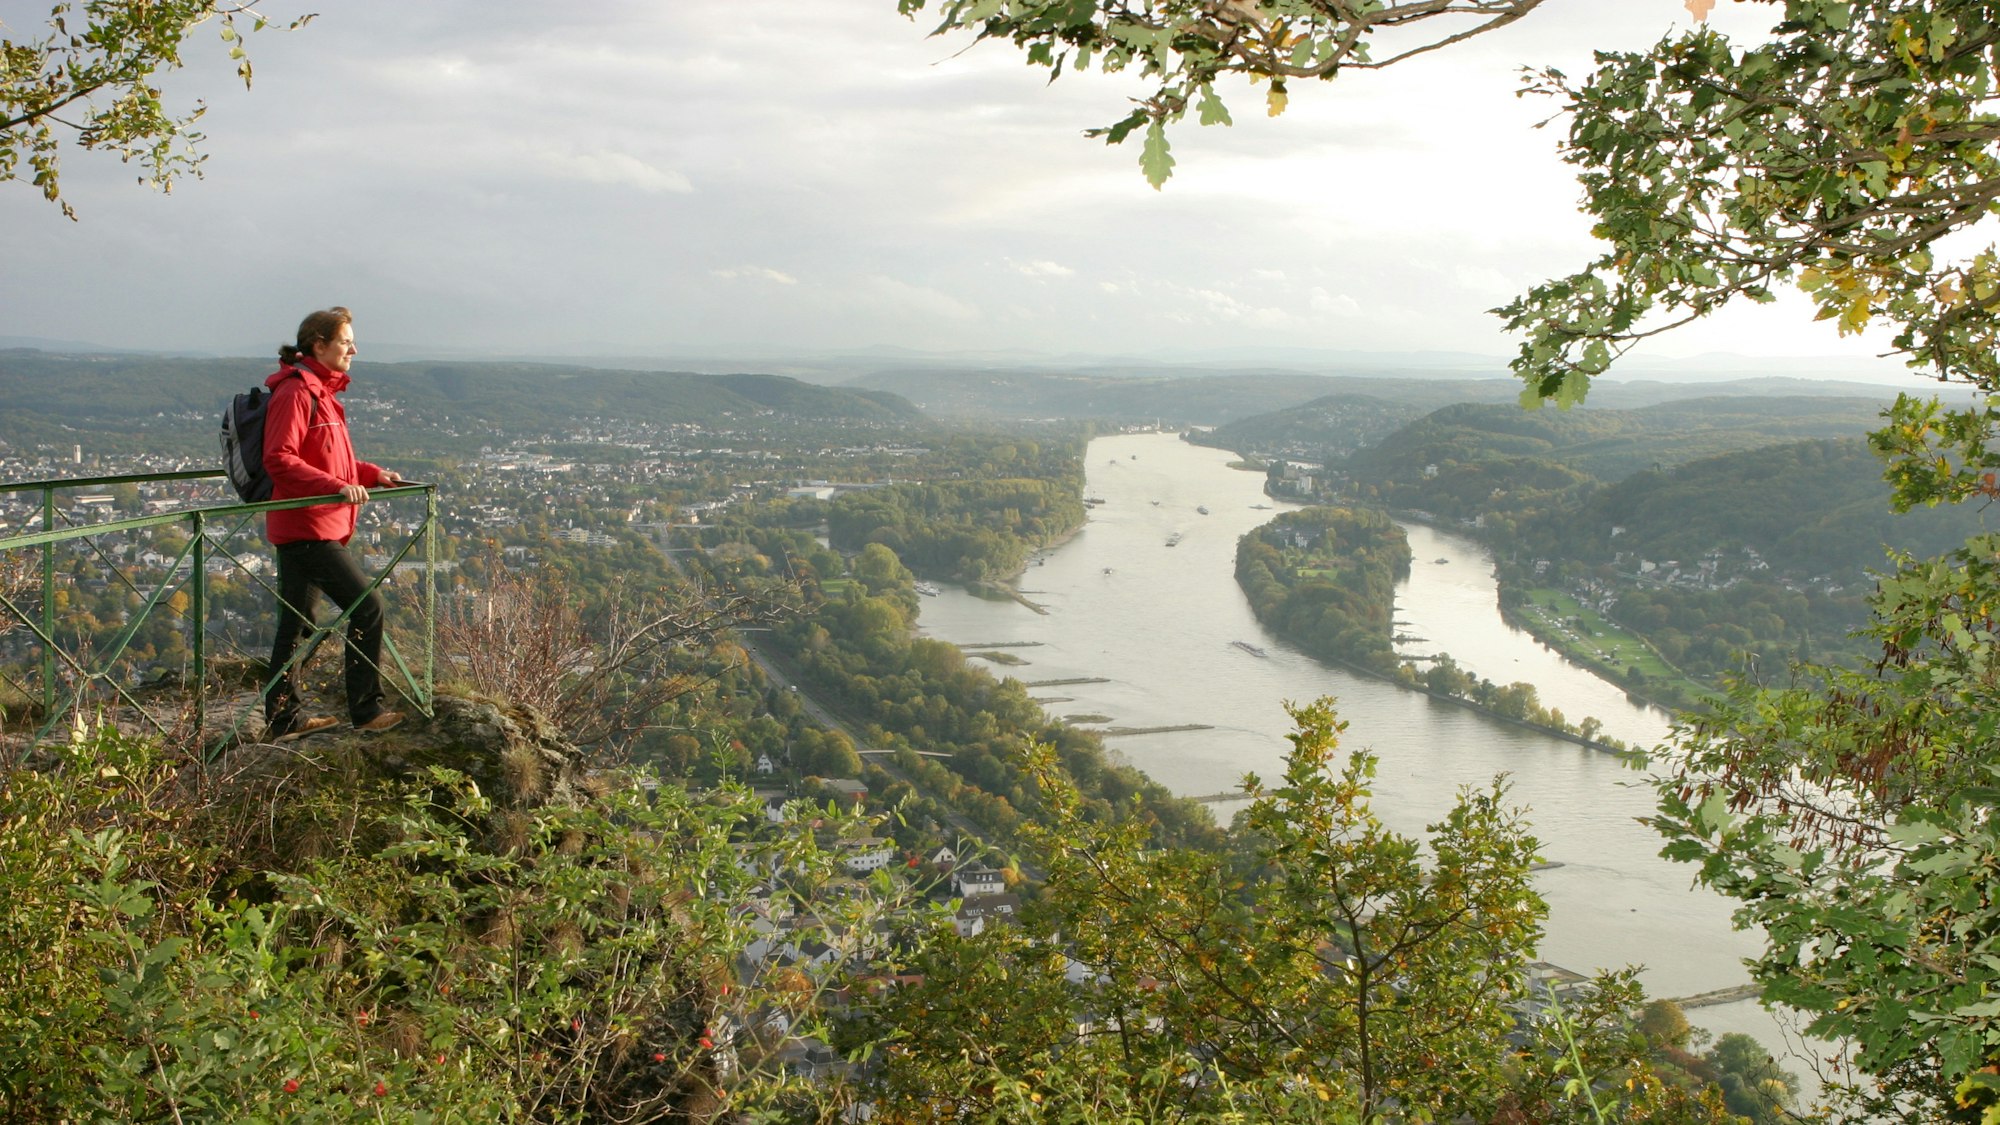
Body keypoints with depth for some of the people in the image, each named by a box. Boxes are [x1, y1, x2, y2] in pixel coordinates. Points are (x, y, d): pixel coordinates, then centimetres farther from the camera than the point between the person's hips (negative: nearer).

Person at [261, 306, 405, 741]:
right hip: (306, 528, -11)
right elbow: (279, 460, -22)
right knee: (366, 604, -10)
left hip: (311, 527, 11)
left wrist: (373, 474, 12)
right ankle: (366, 709, -4)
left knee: (295, 620, 14)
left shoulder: (321, 392, 18)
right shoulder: (295, 393, -14)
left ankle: (283, 717, 21)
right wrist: (337, 487, -28)